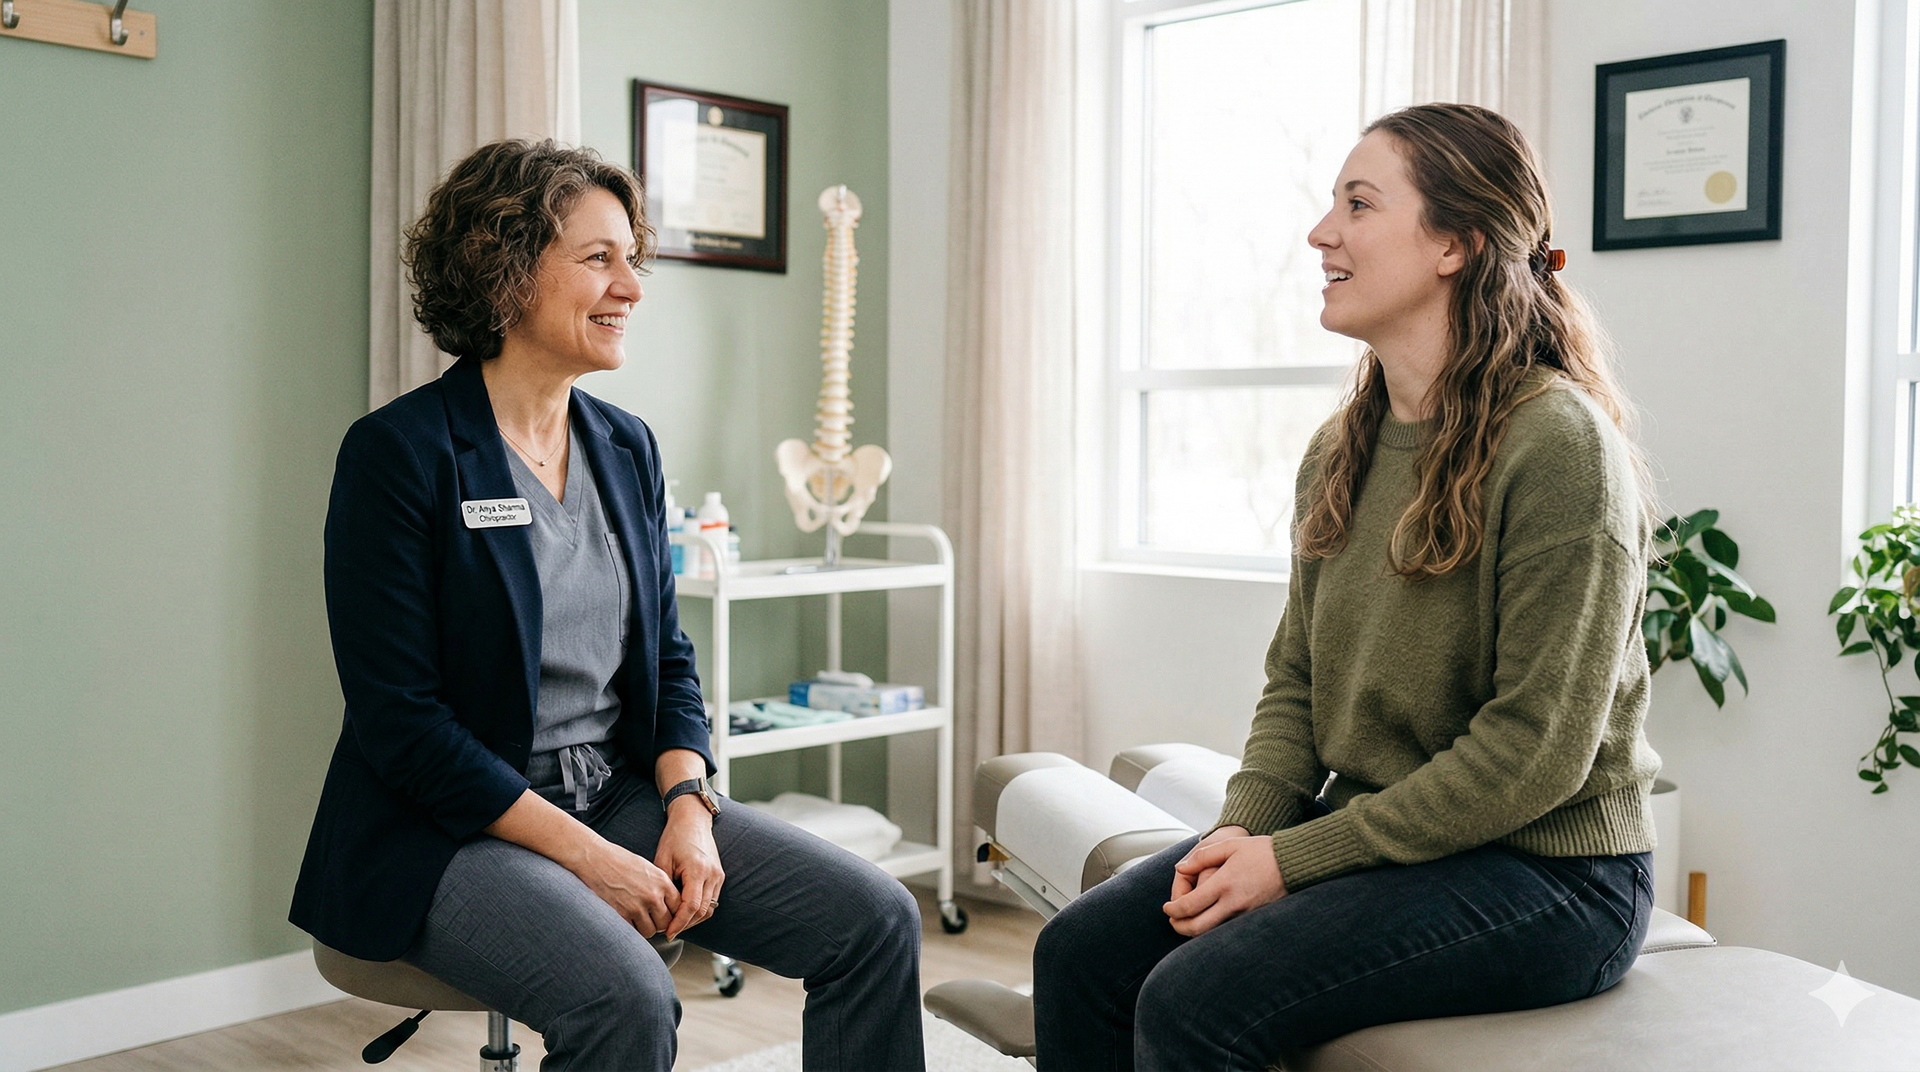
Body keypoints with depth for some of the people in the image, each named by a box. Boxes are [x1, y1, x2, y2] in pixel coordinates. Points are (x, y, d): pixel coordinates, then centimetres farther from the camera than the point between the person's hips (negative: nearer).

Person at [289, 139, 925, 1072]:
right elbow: (400, 722, -15)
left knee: (875, 921, -9)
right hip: (452, 828, -6)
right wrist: (586, 855, -18)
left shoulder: (627, 446, 9)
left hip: (623, 793, 7)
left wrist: (689, 805, -6)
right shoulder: (397, 452, -11)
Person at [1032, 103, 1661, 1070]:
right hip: (1370, 836, 7)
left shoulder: (1558, 443, -17)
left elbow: (1536, 752, -20)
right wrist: (1245, 826, -7)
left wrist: (1295, 860, -18)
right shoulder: (1342, 449, 9)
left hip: (1547, 874, -7)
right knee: (1080, 951, -8)